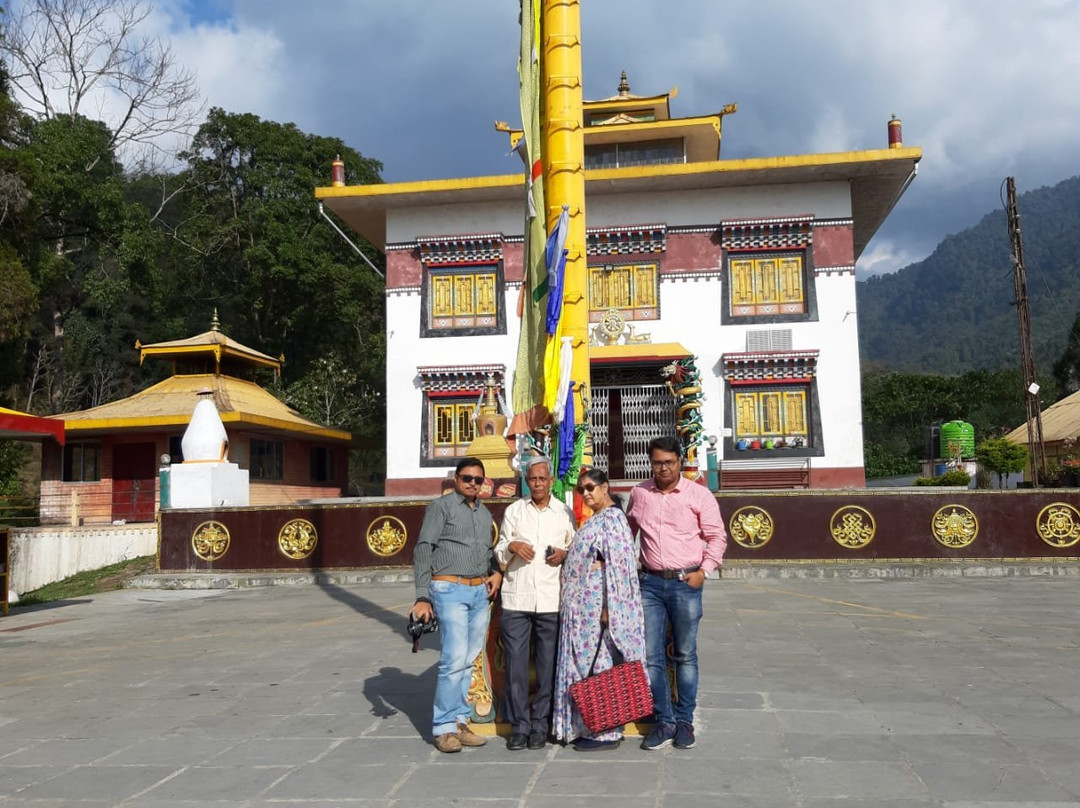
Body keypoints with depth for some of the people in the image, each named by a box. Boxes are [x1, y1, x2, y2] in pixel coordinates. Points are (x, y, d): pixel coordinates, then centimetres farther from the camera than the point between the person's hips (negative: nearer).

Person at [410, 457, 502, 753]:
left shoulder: (484, 513, 18)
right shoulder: (441, 507, -1)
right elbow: (423, 549, -7)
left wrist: (496, 572, 8)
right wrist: (422, 596, -14)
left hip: (480, 593, 6)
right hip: (450, 590, -6)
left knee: (468, 661, 6)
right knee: (455, 658, -12)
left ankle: (459, 721, 14)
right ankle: (444, 727, -3)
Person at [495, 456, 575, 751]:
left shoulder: (565, 513, 10)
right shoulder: (513, 511, 11)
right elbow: (499, 554, 13)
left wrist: (564, 554, -6)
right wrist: (511, 546, -9)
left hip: (551, 599, 0)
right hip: (516, 597, 1)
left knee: (548, 665, 3)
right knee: (515, 663, 0)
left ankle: (540, 725, 14)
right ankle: (519, 725, 11)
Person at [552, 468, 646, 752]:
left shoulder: (611, 518, -13)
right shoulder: (598, 519, 17)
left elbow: (616, 564, -20)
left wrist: (607, 607, -23)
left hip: (597, 604, -10)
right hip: (586, 605, 10)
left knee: (599, 664, -4)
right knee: (588, 663, 12)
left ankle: (606, 732, 3)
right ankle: (591, 728, 18)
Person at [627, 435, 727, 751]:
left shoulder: (699, 495, -4)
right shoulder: (639, 493, 5)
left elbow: (717, 536, -1)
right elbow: (628, 531, 19)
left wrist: (704, 570, -10)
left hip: (686, 583, -2)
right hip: (650, 582, 3)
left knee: (685, 655, 8)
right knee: (652, 656, 4)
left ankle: (684, 720, 19)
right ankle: (664, 721, 15)